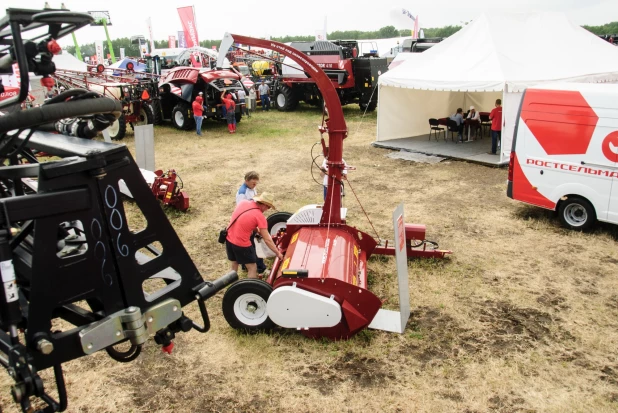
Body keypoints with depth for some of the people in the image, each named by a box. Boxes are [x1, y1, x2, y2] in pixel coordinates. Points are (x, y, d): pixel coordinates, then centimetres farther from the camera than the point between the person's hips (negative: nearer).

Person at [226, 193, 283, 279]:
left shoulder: (243, 202, -1)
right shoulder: (260, 216, -16)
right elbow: (267, 240, -13)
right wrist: (277, 253, -4)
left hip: (229, 239, 7)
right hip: (241, 244, -7)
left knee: (234, 265, 25)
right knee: (252, 268, 7)